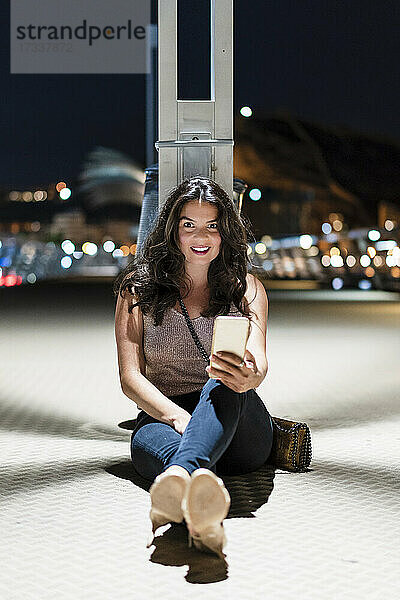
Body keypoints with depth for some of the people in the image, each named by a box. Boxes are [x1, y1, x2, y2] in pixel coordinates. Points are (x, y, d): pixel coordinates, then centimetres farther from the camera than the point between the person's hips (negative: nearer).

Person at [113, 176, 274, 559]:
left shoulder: (246, 288, 10)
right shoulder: (138, 289, 8)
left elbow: (258, 361, -7)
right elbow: (130, 377, -2)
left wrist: (249, 377, -35)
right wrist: (177, 416, -23)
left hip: (239, 432, 0)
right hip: (162, 415, 0)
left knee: (222, 385, -37)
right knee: (145, 441, -38)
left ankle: (180, 473, -68)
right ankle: (203, 498, -73)